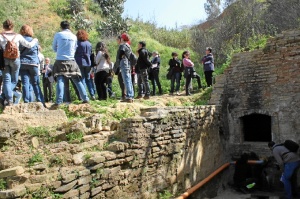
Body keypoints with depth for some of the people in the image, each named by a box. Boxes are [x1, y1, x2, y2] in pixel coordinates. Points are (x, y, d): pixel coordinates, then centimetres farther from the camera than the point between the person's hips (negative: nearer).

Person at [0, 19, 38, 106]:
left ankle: (9, 99, -6)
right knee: (14, 80, 11)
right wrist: (35, 40, 27)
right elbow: (29, 45, 10)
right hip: (15, 60, 0)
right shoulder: (18, 36, 4)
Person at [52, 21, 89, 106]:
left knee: (60, 80, -8)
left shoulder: (58, 35, 0)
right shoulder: (74, 36, 7)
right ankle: (85, 98, 11)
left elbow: (54, 48, 12)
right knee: (77, 80, 9)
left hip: (60, 61, -2)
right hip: (71, 61, 3)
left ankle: (59, 101, -19)